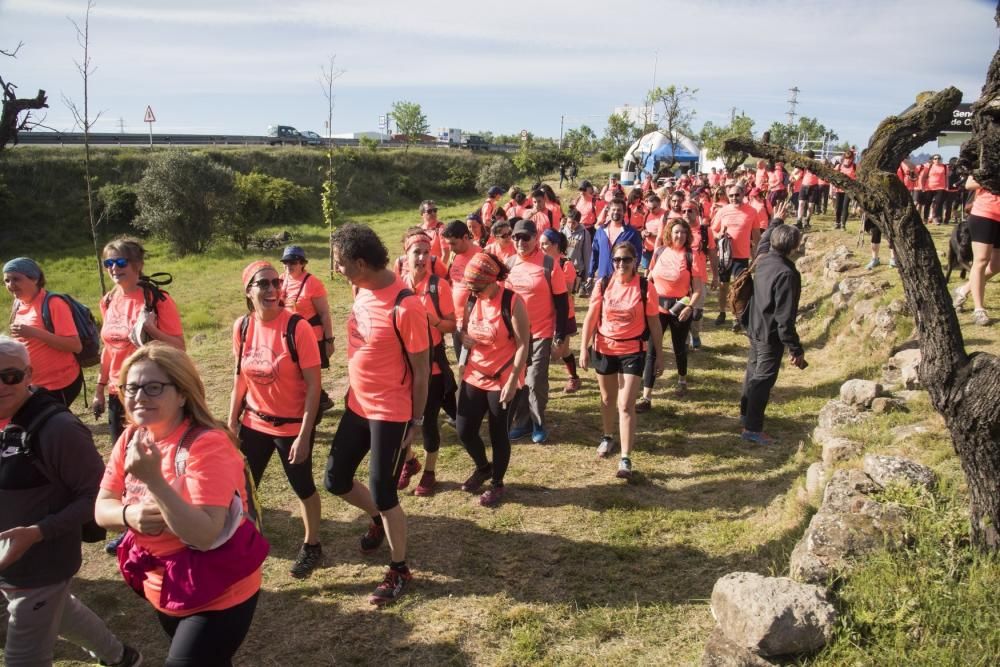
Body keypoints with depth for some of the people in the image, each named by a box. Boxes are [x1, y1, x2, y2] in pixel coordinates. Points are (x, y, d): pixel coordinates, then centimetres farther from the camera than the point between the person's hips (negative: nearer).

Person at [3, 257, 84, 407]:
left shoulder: (53, 303, -17)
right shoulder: (18, 305, 6)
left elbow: (75, 345, -24)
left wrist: (34, 332, -28)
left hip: (60, 383, -8)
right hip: (35, 383, 8)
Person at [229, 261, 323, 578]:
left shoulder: (297, 328, -21)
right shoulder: (242, 326, -5)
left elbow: (313, 385, -18)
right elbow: (240, 377, 7)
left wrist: (304, 436, -19)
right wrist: (232, 421, 8)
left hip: (293, 425, -4)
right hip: (253, 423, 5)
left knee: (302, 487, 12)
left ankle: (312, 546, 33)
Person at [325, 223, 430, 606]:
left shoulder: (405, 306, -25)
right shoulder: (361, 290, 0)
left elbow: (421, 370, -16)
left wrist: (416, 421, -10)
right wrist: (354, 392, 16)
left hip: (390, 413, -8)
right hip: (357, 405, 8)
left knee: (382, 492, 3)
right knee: (335, 480, 16)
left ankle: (399, 571, 25)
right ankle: (379, 518, 46)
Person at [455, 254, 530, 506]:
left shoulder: (512, 302, -16)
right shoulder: (472, 300, 1)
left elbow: (523, 345, -16)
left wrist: (512, 381, -18)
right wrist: (464, 338, -6)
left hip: (503, 378, -5)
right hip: (474, 375, 6)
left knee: (498, 432, 6)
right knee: (464, 431, 8)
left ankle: (497, 484, 28)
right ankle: (483, 467, 37)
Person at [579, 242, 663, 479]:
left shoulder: (646, 287, -10)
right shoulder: (603, 284, -5)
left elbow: (654, 324, -3)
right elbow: (590, 318, 1)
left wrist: (659, 355, 0)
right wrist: (584, 348, -2)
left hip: (633, 351, -2)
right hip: (604, 349, 3)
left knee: (626, 406, -7)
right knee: (608, 399, 20)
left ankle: (625, 459, -3)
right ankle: (608, 437, 44)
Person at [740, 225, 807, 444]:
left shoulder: (763, 260, -5)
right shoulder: (786, 273, -29)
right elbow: (785, 317, -28)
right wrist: (795, 349, -24)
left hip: (754, 328, 10)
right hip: (771, 335, -9)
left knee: (753, 372, 25)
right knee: (763, 379, 0)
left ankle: (746, 413, 42)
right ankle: (752, 428, 7)